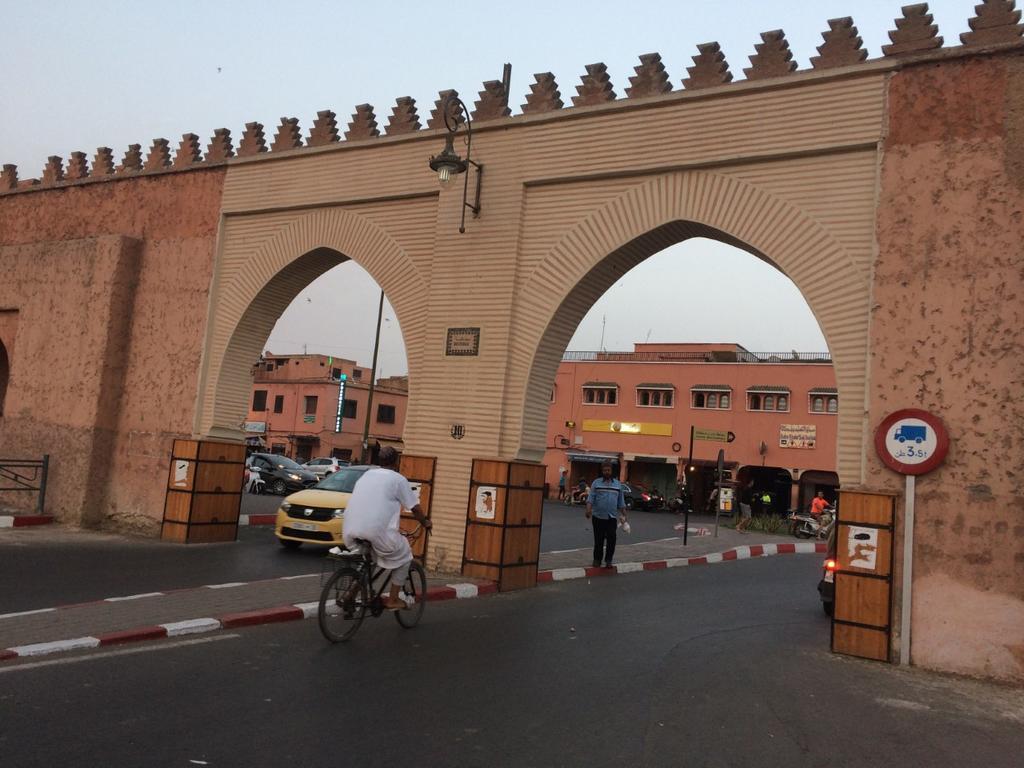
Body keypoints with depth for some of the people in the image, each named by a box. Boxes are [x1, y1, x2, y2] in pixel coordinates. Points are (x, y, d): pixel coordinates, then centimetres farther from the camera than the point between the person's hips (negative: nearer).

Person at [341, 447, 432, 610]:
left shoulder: (366, 474, 21)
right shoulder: (398, 479, 4)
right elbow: (415, 508, 9)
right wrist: (425, 522, 28)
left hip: (350, 532, 6)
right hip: (378, 531, -6)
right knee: (404, 555, 18)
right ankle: (393, 600, 17)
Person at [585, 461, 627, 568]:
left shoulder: (617, 484, 12)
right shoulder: (596, 483, 4)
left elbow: (621, 502, 15)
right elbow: (591, 498, -5)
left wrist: (624, 515, 10)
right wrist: (588, 510, -20)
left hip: (612, 517, 1)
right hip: (598, 516, -1)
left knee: (611, 539, -9)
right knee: (598, 540, 4)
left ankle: (608, 560, 1)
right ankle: (597, 560, 16)